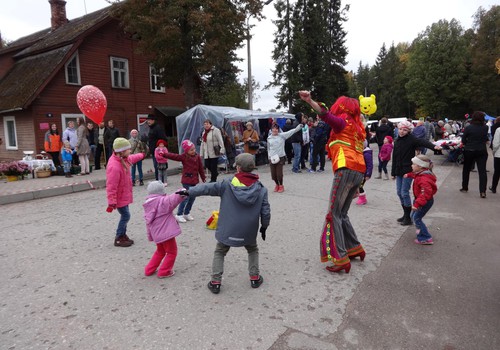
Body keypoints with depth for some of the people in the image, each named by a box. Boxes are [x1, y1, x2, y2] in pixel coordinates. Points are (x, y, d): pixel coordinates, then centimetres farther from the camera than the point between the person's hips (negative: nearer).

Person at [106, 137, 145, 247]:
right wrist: (111, 202, -27)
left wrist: (142, 155, 44)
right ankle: (118, 239, 10)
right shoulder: (114, 167, -31)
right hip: (119, 197, -9)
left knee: (125, 215, 15)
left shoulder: (124, 158, 0)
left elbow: (131, 159, 27)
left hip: (124, 195, 9)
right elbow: (111, 186, -29)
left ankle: (123, 235, 28)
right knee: (125, 215, -4)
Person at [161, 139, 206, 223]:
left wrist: (203, 178, 16)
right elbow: (174, 156, -16)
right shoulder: (183, 157, -6)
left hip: (195, 181, 5)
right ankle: (179, 215, 3)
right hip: (186, 181, -5)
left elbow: (201, 168, 11)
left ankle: (186, 213, 27)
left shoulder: (197, 157, 5)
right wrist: (164, 154, -28)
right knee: (186, 197, -8)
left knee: (192, 197, 11)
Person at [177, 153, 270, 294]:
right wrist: (264, 226, 11)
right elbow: (265, 210, -3)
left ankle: (215, 282, 18)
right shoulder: (260, 188, -7)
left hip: (227, 230, -1)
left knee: (219, 252, 21)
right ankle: (255, 278, 28)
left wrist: (190, 192, -3)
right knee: (253, 250, 29)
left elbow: (208, 188, -12)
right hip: (249, 231, 1)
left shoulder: (228, 184, -13)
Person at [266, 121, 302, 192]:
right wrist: (269, 157, 9)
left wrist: (298, 127, -24)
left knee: (279, 173, -1)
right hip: (272, 158, 2)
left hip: (280, 157, -2)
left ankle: (281, 185, 24)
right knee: (273, 174, 5)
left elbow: (290, 132, -11)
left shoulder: (282, 135, -1)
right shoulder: (269, 138, 7)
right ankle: (277, 185, 32)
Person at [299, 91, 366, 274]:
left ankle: (340, 259, -11)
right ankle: (355, 248, 21)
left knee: (334, 214, -8)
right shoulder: (357, 127, 26)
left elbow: (326, 115, -19)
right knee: (342, 214, 17)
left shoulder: (343, 122, 3)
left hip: (346, 170, -8)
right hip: (359, 172, 8)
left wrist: (309, 100, -32)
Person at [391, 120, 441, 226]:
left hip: (408, 170, -7)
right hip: (399, 171, 7)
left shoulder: (411, 139, -9)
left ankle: (408, 217, 7)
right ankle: (405, 214, 25)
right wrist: (393, 172, 15)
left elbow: (423, 142, -29)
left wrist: (433, 146, -50)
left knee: (404, 193, -6)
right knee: (399, 192, 10)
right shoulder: (397, 141, 9)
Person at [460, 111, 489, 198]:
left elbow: (463, 140, -5)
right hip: (482, 151, 1)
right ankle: (482, 191, -7)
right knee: (482, 170, 0)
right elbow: (486, 139, 4)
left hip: (469, 151, -1)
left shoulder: (468, 128, -11)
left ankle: (465, 187, 26)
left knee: (466, 169, 16)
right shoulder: (485, 128, -5)